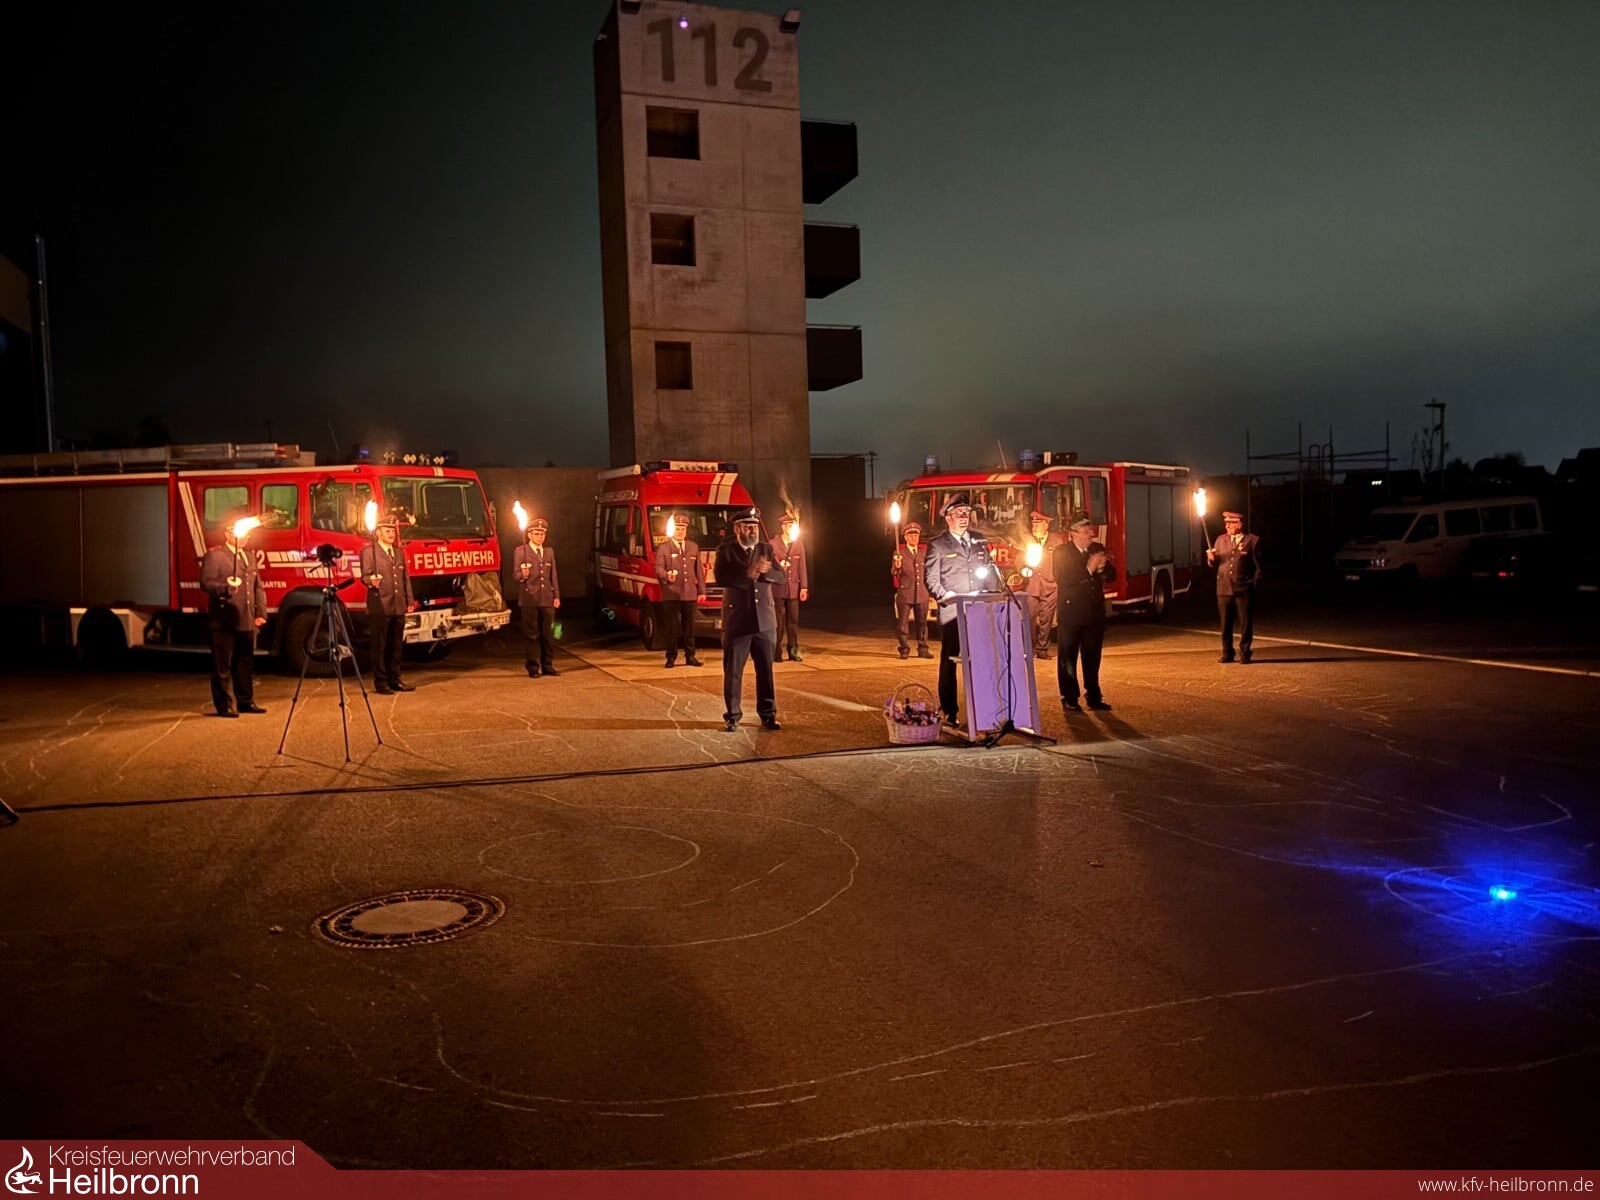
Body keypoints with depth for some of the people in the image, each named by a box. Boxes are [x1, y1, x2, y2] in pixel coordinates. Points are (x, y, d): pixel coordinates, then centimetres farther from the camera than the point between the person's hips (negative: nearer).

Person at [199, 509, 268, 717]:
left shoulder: (250, 555, 18)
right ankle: (224, 704, 5)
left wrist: (261, 613, 10)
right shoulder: (214, 555, -4)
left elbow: (258, 587, 18)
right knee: (222, 666, 0)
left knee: (246, 663, 13)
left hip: (247, 621, 7)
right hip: (224, 621, -7)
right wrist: (225, 587, -30)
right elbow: (206, 582, -13)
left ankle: (246, 700, 22)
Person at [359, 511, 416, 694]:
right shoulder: (368, 551, 0)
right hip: (379, 606, -6)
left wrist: (410, 600, 15)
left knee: (396, 645, 10)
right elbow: (365, 575, -7)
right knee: (379, 646, -2)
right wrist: (371, 581, -30)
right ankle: (380, 682, 3)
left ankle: (394, 679, 18)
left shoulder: (399, 552, 20)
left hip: (398, 607, 6)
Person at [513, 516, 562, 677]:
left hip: (547, 599, 4)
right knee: (531, 635, -1)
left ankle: (547, 666, 15)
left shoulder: (549, 552, 16)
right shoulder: (520, 552, 2)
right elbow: (516, 574, -3)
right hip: (529, 599, -4)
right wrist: (522, 575, -26)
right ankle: (533, 668, 5)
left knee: (548, 634, 6)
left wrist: (556, 596, 10)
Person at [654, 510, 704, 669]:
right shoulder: (663, 548, 3)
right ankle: (671, 657, 5)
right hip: (671, 594, -3)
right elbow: (658, 567, -9)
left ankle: (690, 656, 13)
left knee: (689, 627, 7)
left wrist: (702, 590, 12)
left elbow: (699, 570, 16)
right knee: (672, 627, -1)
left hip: (690, 594, 3)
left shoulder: (694, 547, 16)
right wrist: (667, 575, -30)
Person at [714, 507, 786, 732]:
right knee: (733, 671, 2)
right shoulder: (726, 551, 0)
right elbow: (721, 578, -16)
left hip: (765, 621, 3)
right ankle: (732, 716, 13)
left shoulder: (766, 549, 10)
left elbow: (780, 577, 0)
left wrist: (765, 571, -20)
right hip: (737, 621, -3)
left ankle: (768, 715, 16)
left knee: (766, 670, 7)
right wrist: (748, 573, -25)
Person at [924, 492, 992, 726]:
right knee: (949, 661, 0)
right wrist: (946, 596, -14)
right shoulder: (937, 545, 4)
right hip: (952, 611, -3)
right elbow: (931, 579, -1)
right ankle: (949, 712, 7)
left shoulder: (979, 542, 17)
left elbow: (989, 572, 20)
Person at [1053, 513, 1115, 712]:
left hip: (1094, 613, 4)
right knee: (1068, 657, 2)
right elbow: (1062, 579, -18)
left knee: (1092, 657, 10)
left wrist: (1102, 567, -16)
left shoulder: (1098, 549, 9)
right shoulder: (1061, 552, -5)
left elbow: (1112, 576, 6)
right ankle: (1069, 698, 10)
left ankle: (1094, 696, 18)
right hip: (1071, 612, -4)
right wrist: (1088, 568, -22)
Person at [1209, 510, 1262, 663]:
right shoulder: (1221, 539, 12)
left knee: (1246, 623, 2)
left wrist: (1255, 583, -3)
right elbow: (1215, 563, 12)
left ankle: (1244, 653, 11)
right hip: (1224, 588, 4)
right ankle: (1227, 653, 16)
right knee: (1225, 623, 7)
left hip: (1244, 589, -4)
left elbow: (1258, 565, 0)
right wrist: (1212, 558, -10)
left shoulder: (1253, 540, 0)